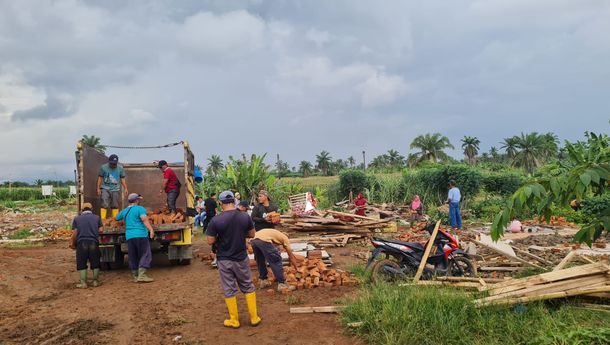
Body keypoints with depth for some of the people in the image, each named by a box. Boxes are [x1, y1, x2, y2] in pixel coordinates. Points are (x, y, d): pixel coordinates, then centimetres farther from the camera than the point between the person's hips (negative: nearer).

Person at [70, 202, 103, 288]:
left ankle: (83, 283, 7)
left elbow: (75, 233, 3)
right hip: (93, 242, 0)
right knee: (95, 263, 12)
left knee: (81, 264, 8)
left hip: (81, 242, 0)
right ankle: (95, 281, 17)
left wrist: (72, 243, 13)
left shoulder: (77, 218, 11)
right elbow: (100, 230, 6)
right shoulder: (97, 217, 13)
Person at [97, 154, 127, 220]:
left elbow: (122, 179, 10)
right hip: (105, 189, -2)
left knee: (115, 206, 4)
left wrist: (125, 188, 6)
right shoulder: (103, 167, -1)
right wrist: (98, 188, 1)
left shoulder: (120, 168, 3)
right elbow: (100, 178, 4)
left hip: (115, 190, 2)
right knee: (104, 205, -9)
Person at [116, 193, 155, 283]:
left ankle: (135, 276, 14)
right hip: (140, 235, -6)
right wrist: (151, 229, -25)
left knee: (133, 257, 11)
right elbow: (144, 219, -18)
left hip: (129, 236, 6)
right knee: (145, 255, -3)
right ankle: (141, 275, -13)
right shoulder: (140, 209, -3)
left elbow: (117, 218, 34)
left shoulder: (124, 211, 17)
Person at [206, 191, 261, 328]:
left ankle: (234, 320, 20)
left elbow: (210, 241, -12)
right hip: (241, 258, 2)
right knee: (248, 287, 17)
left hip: (224, 260, -2)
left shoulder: (216, 220, -17)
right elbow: (252, 234, 3)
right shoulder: (245, 217, -9)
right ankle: (254, 317, 22)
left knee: (229, 290, 11)